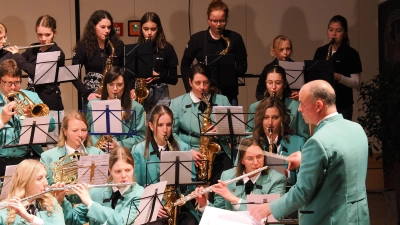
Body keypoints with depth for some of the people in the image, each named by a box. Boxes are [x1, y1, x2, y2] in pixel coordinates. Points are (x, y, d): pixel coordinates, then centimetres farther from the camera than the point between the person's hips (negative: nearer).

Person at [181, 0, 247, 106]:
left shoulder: (235, 38, 4)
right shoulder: (197, 38, 3)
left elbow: (242, 67, 6)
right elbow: (185, 65, 7)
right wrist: (190, 89, -5)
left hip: (228, 94, 0)